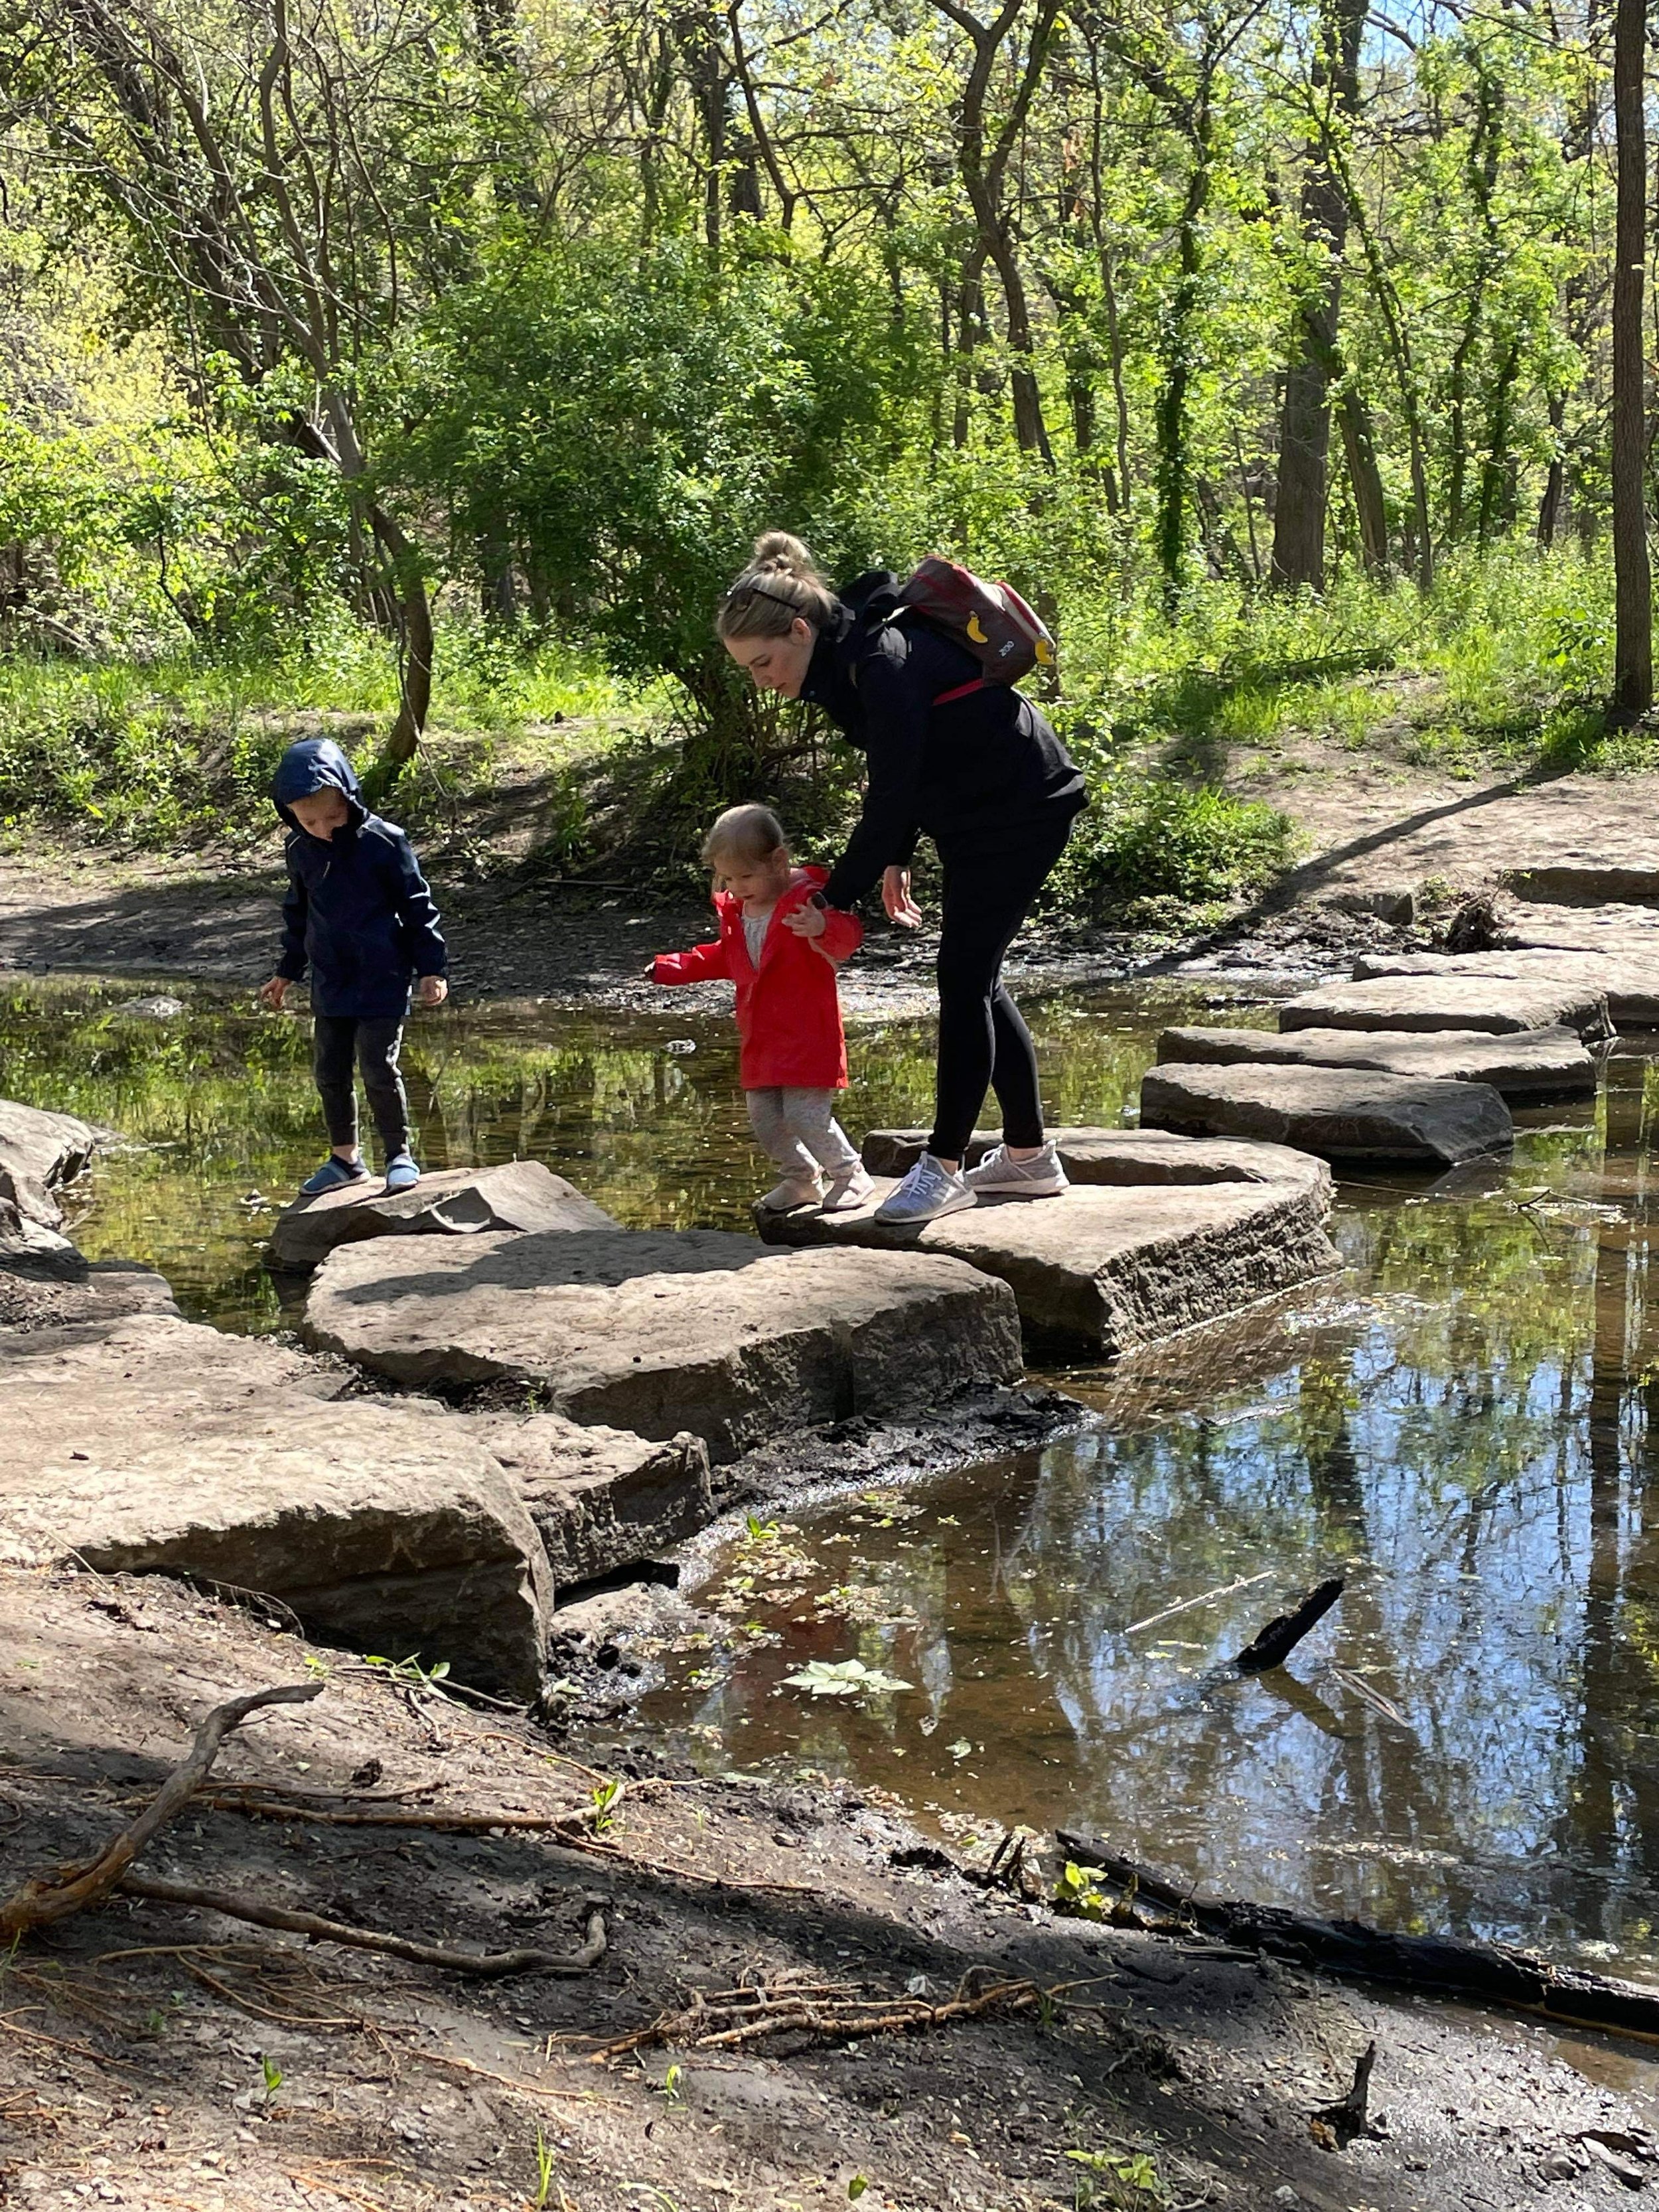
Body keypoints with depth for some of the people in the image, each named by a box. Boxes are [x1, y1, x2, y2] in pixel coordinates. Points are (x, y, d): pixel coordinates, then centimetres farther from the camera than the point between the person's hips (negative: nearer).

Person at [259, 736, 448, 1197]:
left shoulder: (384, 842, -12)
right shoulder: (299, 851, 3)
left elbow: (417, 905, -6)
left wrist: (431, 969, -7)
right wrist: (286, 973, 24)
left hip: (382, 982, -5)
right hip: (330, 984, 5)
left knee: (378, 1069, -8)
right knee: (329, 1072, 9)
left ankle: (400, 1154, 9)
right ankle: (345, 1158, 25)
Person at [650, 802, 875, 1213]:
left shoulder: (807, 898, -14)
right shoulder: (734, 909, 11)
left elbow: (849, 935, -28)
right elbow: (723, 957, 28)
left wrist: (824, 928, -50)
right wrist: (672, 967, 22)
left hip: (808, 1036, -8)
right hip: (760, 1038, 8)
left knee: (806, 1116, -14)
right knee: (764, 1120, 11)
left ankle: (850, 1174, 7)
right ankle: (803, 1179, 32)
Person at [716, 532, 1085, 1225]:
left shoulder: (884, 664, -29)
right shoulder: (845, 656, 1)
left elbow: (891, 796, -28)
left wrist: (833, 899, -23)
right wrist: (895, 863, 9)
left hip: (1021, 808, -10)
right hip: (970, 815, 10)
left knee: (963, 978, -10)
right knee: (973, 979, 12)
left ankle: (944, 1167, -4)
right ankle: (1028, 1157, 20)